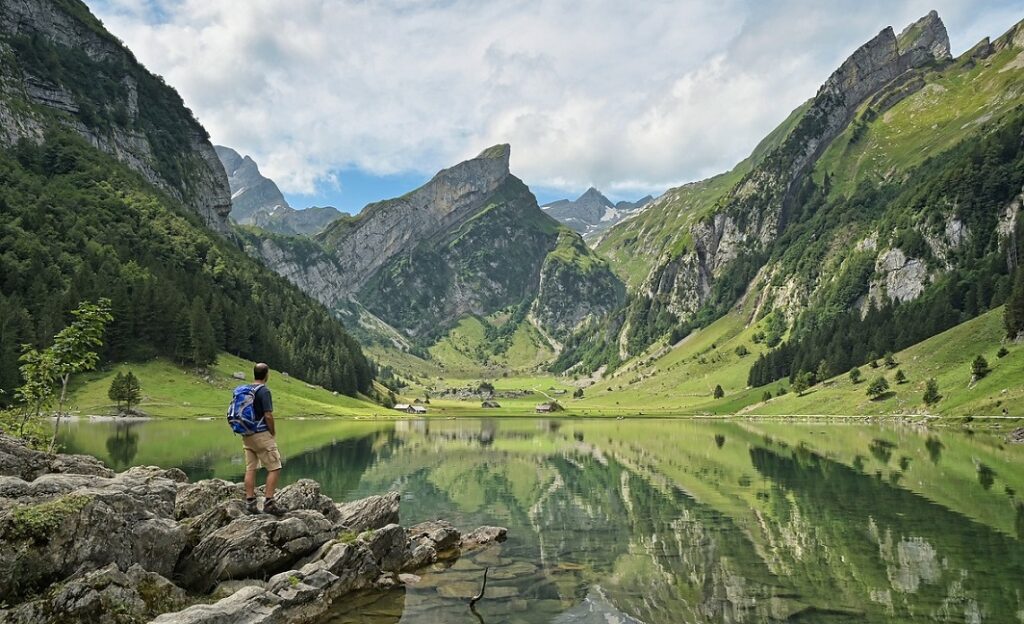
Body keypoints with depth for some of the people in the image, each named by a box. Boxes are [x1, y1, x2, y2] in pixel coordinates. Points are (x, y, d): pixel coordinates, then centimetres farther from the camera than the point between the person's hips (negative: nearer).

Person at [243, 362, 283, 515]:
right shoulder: (264, 391, -14)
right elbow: (268, 416, -18)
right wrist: (273, 434, -5)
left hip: (246, 435, 8)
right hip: (261, 434, -8)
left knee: (250, 469, 10)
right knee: (274, 468, -3)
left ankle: (250, 502, 10)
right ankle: (268, 502, -7)